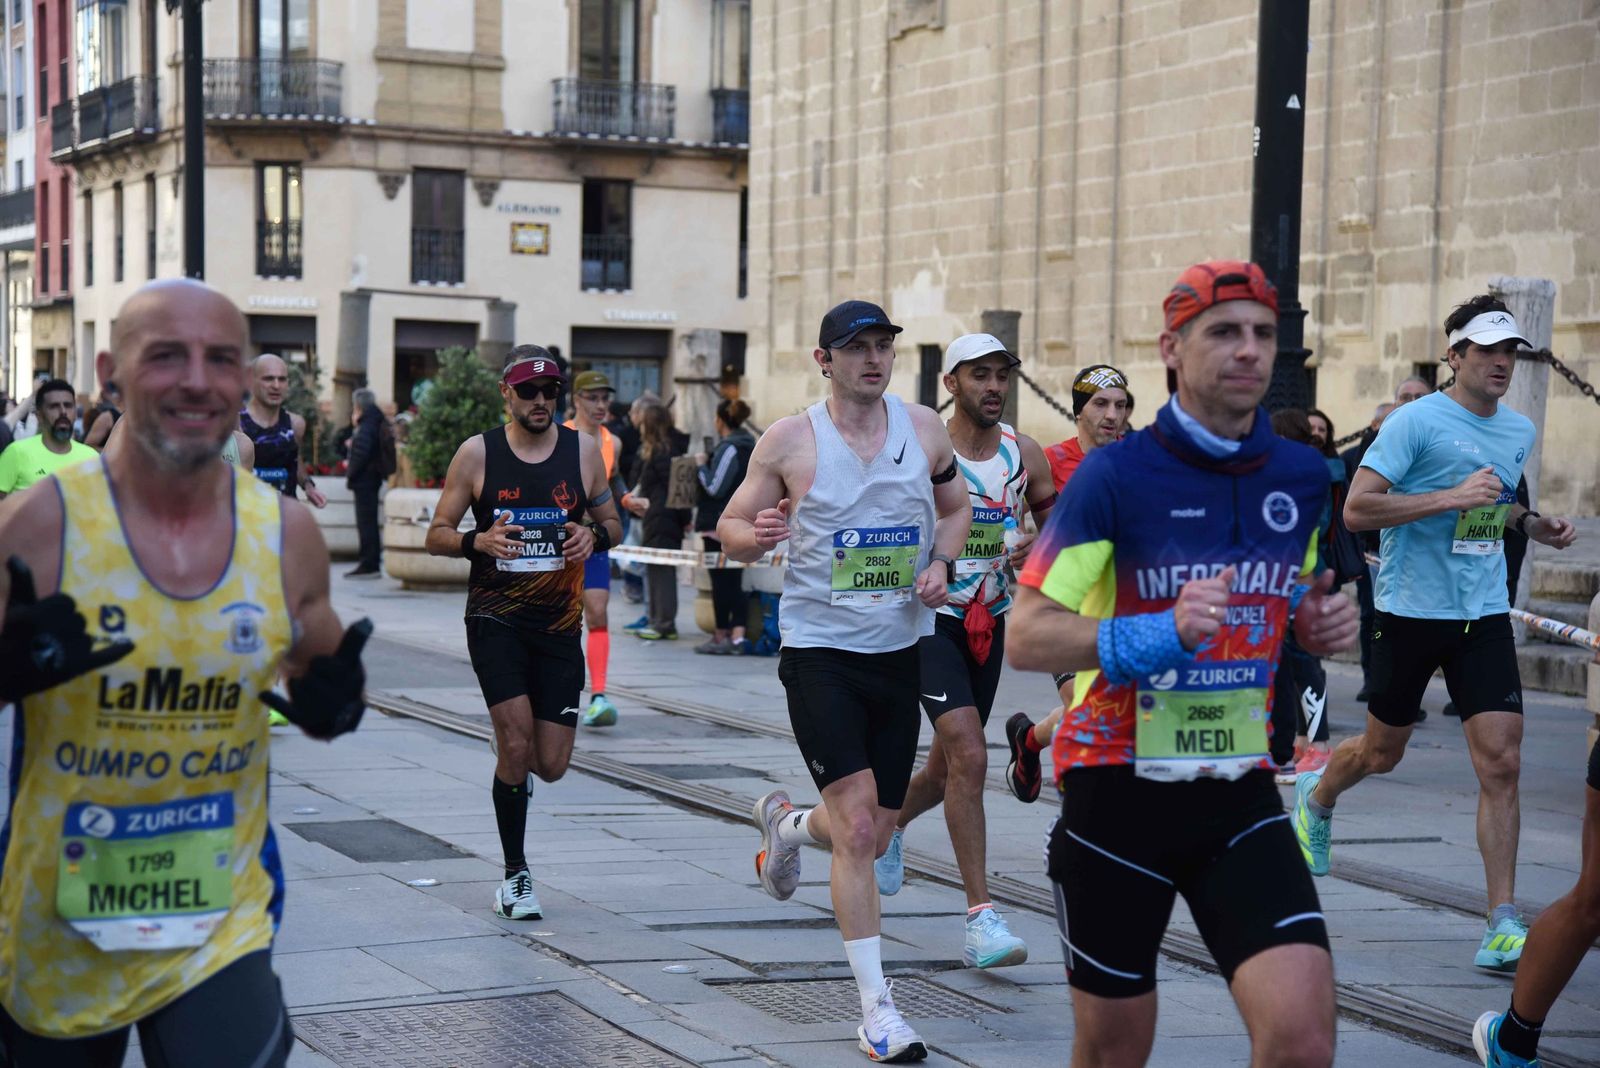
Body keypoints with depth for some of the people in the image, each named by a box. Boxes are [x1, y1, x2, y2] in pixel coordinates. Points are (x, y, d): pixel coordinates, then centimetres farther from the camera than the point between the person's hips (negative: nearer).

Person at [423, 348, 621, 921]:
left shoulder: (583, 450, 5)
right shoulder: (477, 453, -1)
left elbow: (612, 523, 15)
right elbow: (437, 534, 3)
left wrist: (594, 535, -9)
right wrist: (477, 541, -18)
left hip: (560, 622, 3)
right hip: (495, 619, -2)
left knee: (551, 765, 1)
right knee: (516, 742, -15)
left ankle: (512, 768, 41)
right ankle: (516, 874, 3)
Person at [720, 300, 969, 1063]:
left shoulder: (924, 428, 4)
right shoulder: (789, 441, -6)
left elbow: (955, 507, 19)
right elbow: (731, 531, 0)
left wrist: (941, 563, -1)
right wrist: (757, 534, -23)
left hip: (900, 649, 4)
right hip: (820, 650, -4)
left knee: (871, 836, 12)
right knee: (858, 829, -13)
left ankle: (786, 821, 48)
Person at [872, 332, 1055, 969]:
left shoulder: (1025, 454, 2)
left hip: (991, 621, 6)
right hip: (931, 617, -6)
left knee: (949, 765, 17)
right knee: (968, 756, -19)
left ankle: (891, 826, 50)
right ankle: (981, 918, -17)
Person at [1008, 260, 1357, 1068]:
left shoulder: (1303, 477, 4)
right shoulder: (1116, 474, -11)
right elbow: (1025, 637, -15)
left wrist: (1321, 623, -1)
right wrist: (1156, 635, -30)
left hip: (1240, 796, 3)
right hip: (1119, 790, -3)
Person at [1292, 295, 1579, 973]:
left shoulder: (1520, 432, 10)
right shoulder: (1417, 421, -11)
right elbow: (1356, 509, -18)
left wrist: (1533, 525, 7)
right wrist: (1452, 497, -24)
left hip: (1484, 615, 4)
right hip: (1412, 609, -4)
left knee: (1501, 763, -8)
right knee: (1381, 753, 12)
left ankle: (1503, 927, -6)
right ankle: (1315, 798, 47)